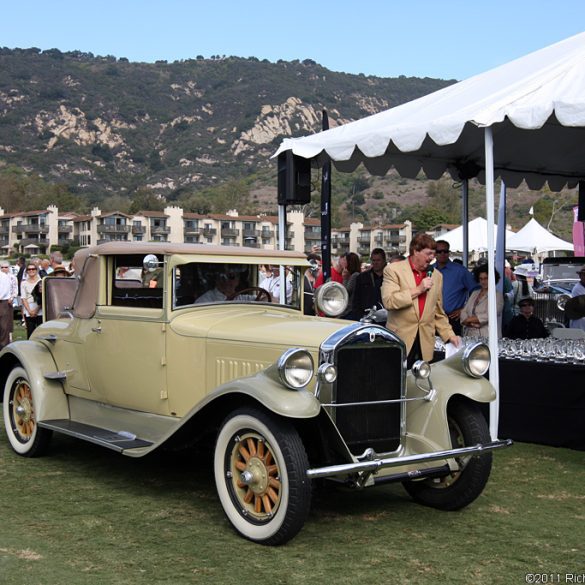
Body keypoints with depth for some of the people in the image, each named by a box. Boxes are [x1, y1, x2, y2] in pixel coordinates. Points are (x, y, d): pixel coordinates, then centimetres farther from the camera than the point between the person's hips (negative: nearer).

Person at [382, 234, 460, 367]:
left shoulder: (437, 275, 13)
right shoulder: (393, 270, -2)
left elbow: (438, 313, 18)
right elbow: (388, 301, -15)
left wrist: (449, 334, 7)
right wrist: (417, 290, -15)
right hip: (400, 341, -4)